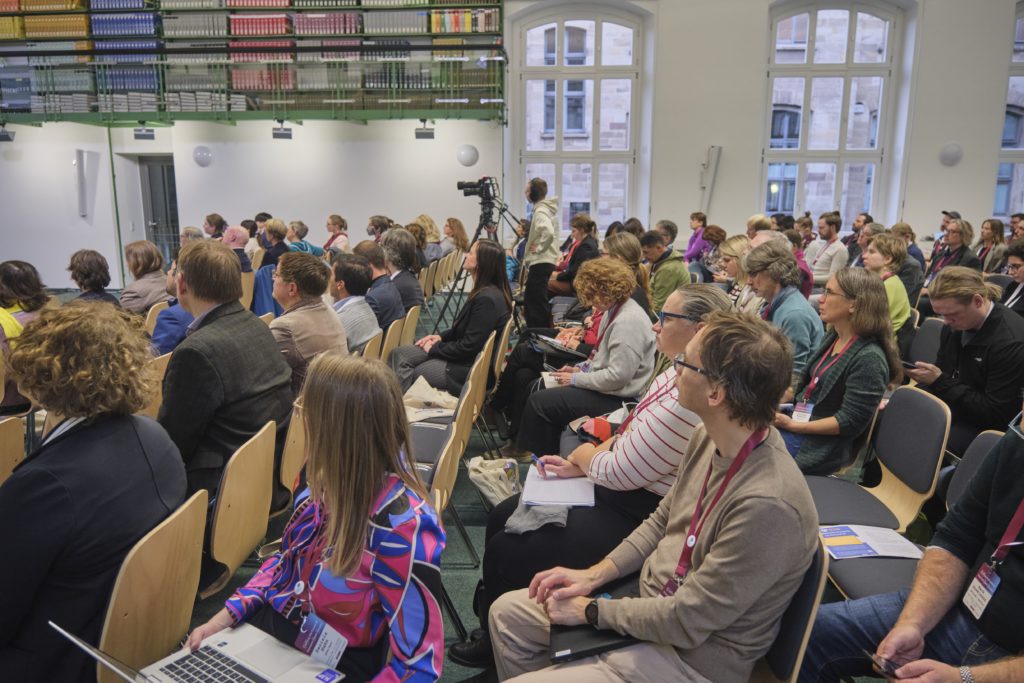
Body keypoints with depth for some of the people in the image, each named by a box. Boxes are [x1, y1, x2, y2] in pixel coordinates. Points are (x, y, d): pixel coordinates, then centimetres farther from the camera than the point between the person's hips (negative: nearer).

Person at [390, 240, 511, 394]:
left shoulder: (487, 299, -25)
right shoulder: (484, 292, 7)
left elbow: (469, 347, -23)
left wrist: (435, 349, -10)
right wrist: (441, 336, 6)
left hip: (471, 369, -9)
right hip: (464, 354, 9)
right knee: (399, 354, -1)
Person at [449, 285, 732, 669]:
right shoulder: (677, 376, 3)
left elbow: (620, 472, -24)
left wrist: (583, 456, -3)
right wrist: (578, 464, -2)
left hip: (638, 516, -10)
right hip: (621, 492, 10)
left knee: (506, 550, -5)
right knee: (503, 519, 12)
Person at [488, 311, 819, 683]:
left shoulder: (767, 505, -34)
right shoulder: (708, 437, -7)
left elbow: (686, 622, -26)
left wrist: (590, 609, -14)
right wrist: (594, 574, 0)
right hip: (650, 600, 8)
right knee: (508, 612, 10)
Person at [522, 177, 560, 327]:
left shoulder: (540, 211, -16)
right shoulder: (547, 208, 14)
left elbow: (548, 232, -33)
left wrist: (539, 247, -18)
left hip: (540, 262, -10)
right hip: (544, 261, 10)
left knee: (537, 301, -6)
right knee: (530, 299, 16)